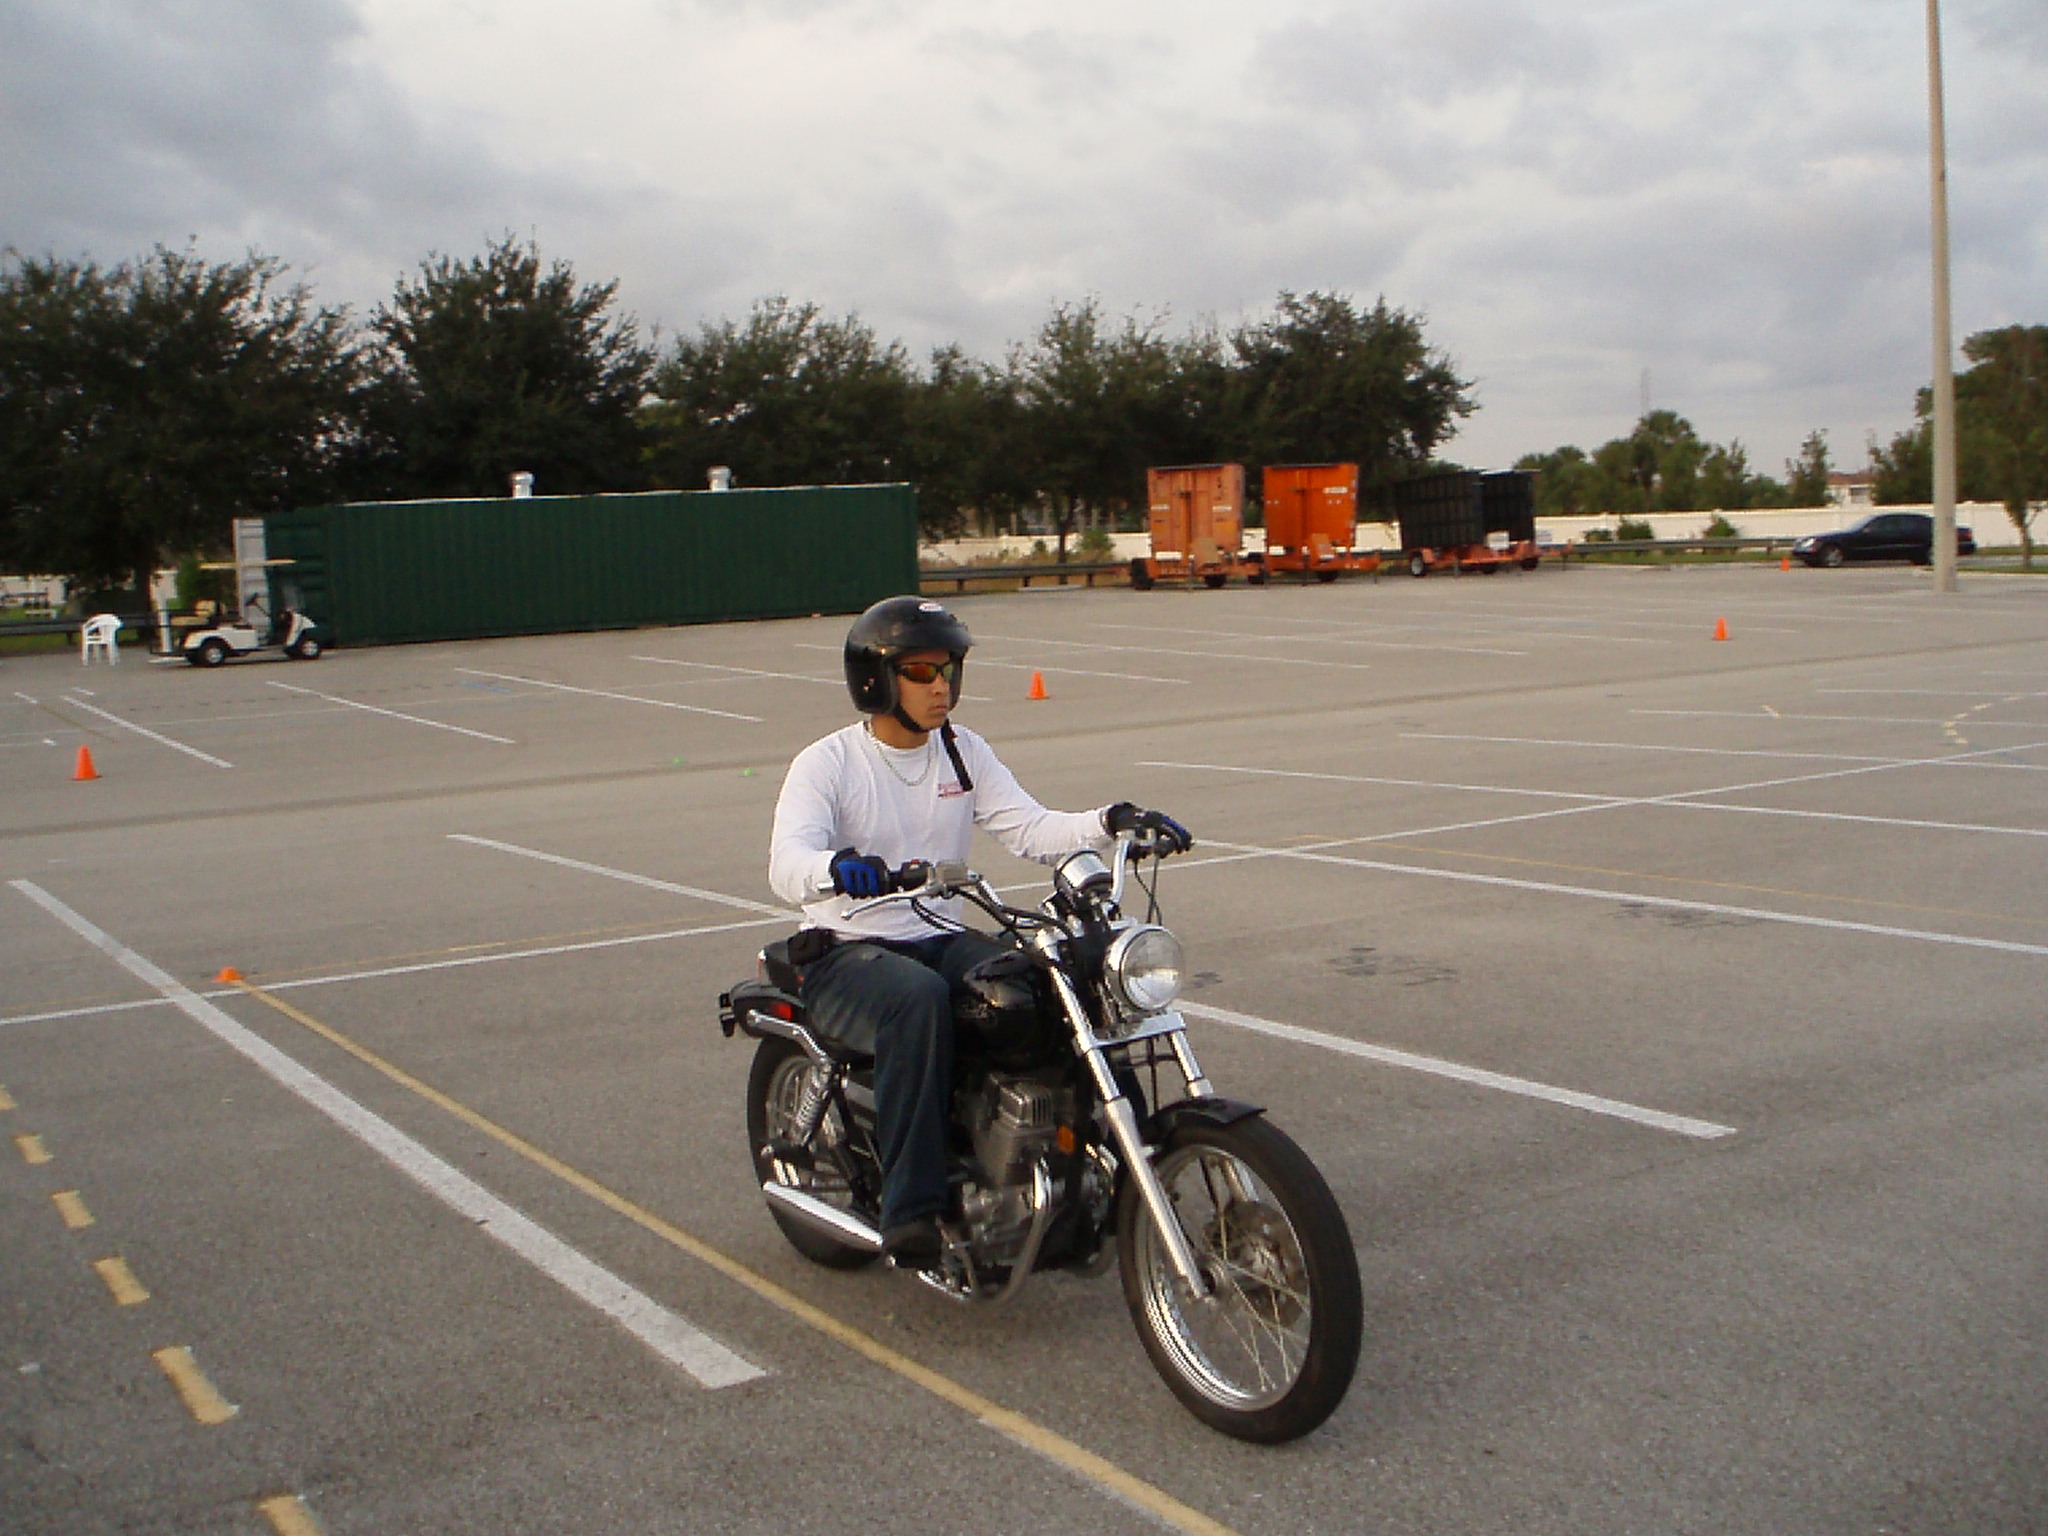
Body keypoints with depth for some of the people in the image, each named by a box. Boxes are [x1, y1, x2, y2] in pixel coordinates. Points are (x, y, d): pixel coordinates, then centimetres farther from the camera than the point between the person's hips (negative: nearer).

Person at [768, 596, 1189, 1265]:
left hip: (942, 940, 5)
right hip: (844, 956, -5)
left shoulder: (964, 753, 9)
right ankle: (910, 1211, -34)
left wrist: (1109, 822, -22)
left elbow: (1031, 829, -3)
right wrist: (835, 868, -48)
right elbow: (785, 862, -23)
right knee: (919, 998, -37)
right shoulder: (827, 763, -7)